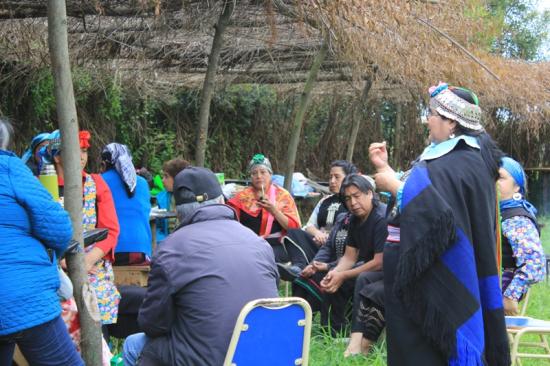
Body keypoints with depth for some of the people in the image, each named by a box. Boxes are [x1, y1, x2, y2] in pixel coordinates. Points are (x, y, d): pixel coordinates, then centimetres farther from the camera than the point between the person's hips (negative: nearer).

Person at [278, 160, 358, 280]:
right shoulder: (325, 201, 29)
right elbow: (310, 226, 22)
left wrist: (329, 237, -16)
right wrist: (317, 233, -2)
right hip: (319, 244, 6)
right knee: (294, 233, -19)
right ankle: (299, 266, -46)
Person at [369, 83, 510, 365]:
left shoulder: (465, 164, -18)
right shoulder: (449, 156, 14)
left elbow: (435, 213, -30)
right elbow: (417, 194, 22)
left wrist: (393, 185, -17)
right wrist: (385, 168, 14)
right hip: (424, 281, 10)